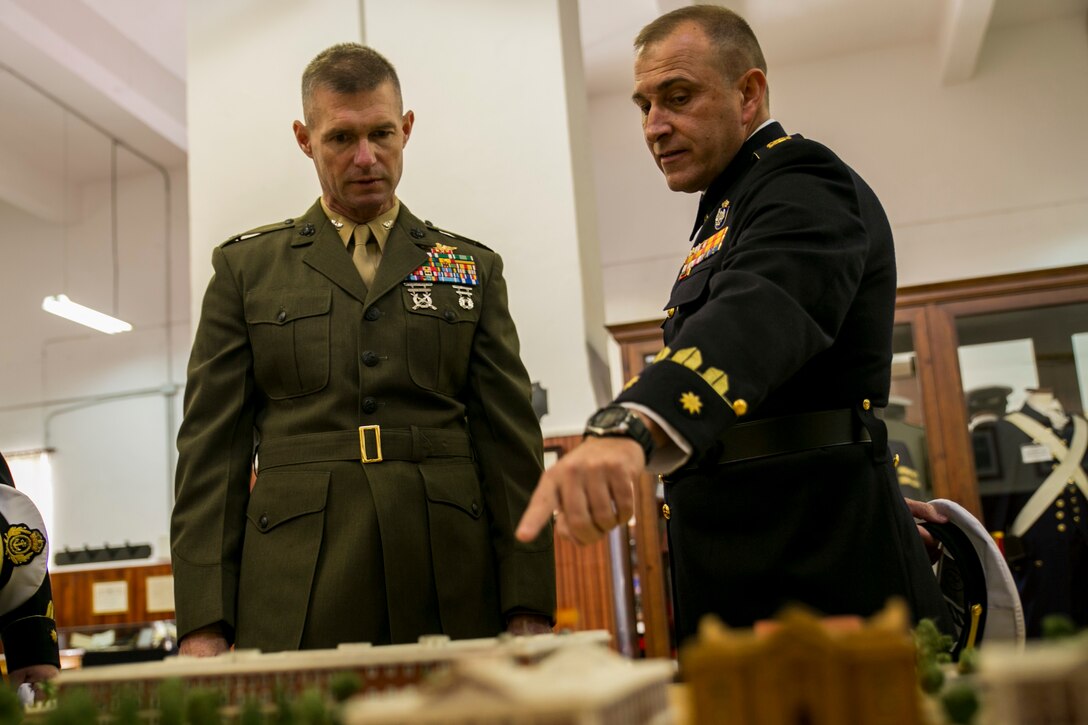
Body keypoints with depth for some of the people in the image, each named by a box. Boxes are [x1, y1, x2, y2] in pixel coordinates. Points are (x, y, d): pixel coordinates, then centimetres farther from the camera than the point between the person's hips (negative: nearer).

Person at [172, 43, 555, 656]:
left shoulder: (474, 268, 13)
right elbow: (212, 448, 6)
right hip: (297, 608, 0)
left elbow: (511, 442, 7)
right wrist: (204, 623, -3)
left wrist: (528, 609, -2)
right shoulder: (246, 267, 11)